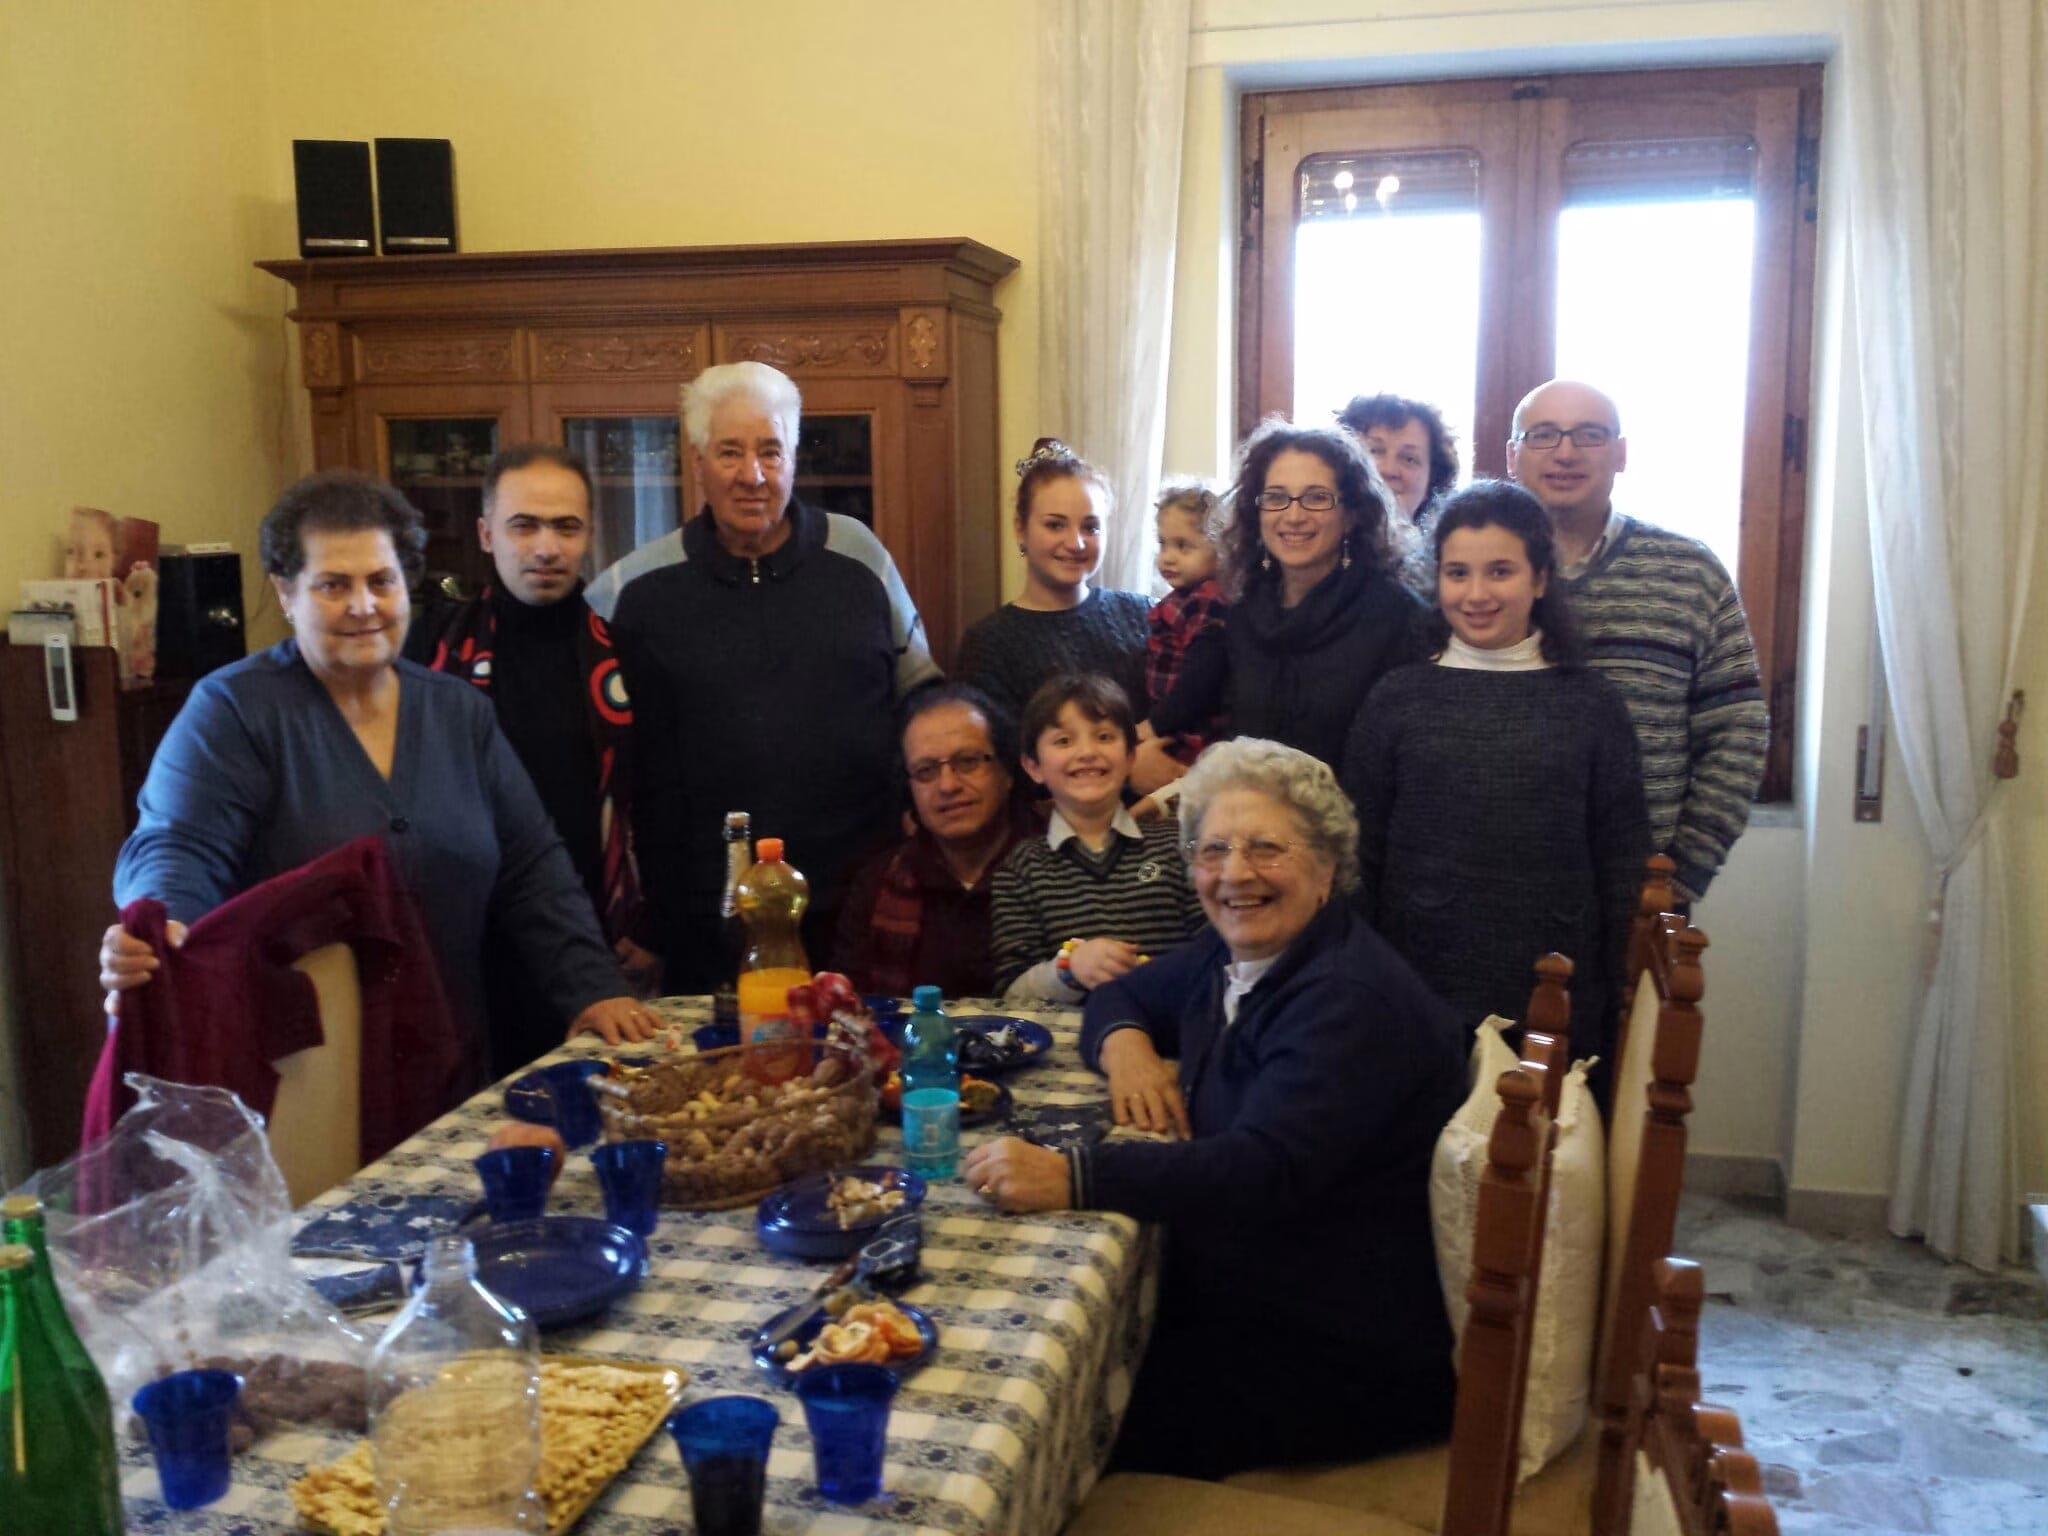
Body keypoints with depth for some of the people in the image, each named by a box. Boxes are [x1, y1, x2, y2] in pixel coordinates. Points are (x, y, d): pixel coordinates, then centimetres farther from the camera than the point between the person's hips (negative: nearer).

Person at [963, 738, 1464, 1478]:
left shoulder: (1354, 1001, -22)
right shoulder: (1233, 953, 6)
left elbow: (1266, 1171, -34)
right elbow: (1122, 995, 21)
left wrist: (1071, 1177, -41)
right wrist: (1124, 1042, -4)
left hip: (1350, 1356, -8)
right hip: (1243, 1299, 9)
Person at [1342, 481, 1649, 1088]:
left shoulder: (1590, 704, 3)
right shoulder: (1397, 699, 3)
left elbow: (1621, 867, 6)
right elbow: (1360, 858, 5)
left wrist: (1622, 1008, 3)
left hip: (1558, 1010, 0)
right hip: (1417, 1004, 0)